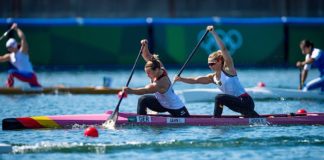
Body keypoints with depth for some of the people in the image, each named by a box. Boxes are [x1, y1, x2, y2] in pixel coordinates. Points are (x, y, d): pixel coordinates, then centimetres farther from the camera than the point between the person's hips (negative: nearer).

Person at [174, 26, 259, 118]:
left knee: (219, 98, -23)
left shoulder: (228, 69, -7)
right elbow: (195, 80, 8)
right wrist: (181, 79, -6)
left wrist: (213, 33, -21)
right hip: (239, 103, 10)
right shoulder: (212, 78, 13)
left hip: (245, 101, -10)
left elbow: (223, 49, -17)